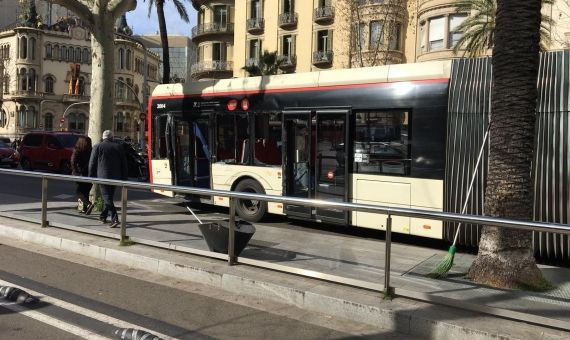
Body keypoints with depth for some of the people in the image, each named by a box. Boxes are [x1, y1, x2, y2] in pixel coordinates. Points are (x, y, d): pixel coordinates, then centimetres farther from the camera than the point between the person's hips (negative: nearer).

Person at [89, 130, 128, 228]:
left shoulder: (98, 147, -1)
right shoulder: (119, 147, 7)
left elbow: (92, 163, -1)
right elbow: (124, 164, 8)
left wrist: (91, 176, 7)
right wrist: (124, 178, 12)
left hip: (103, 176, -4)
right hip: (115, 177, 4)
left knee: (107, 198, -6)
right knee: (109, 197, 16)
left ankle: (115, 218, -18)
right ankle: (103, 216, 26)